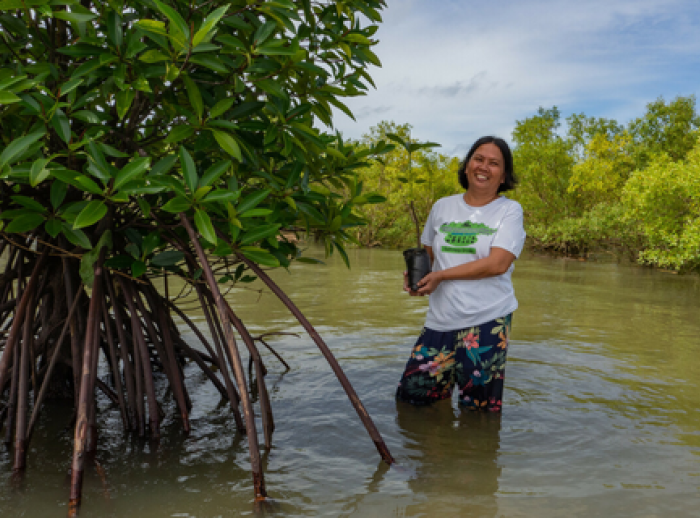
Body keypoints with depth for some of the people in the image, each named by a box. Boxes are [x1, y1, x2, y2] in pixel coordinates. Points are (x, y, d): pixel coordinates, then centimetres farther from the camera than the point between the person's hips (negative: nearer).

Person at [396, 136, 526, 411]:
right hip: (440, 321, 4)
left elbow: (497, 263, -14)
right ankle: (444, 389, 33)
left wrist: (441, 276, -12)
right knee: (410, 397, 7)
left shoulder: (509, 210, -1)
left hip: (487, 321, -3)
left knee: (478, 408, 6)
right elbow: (428, 253, 21)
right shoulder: (443, 207, 10)